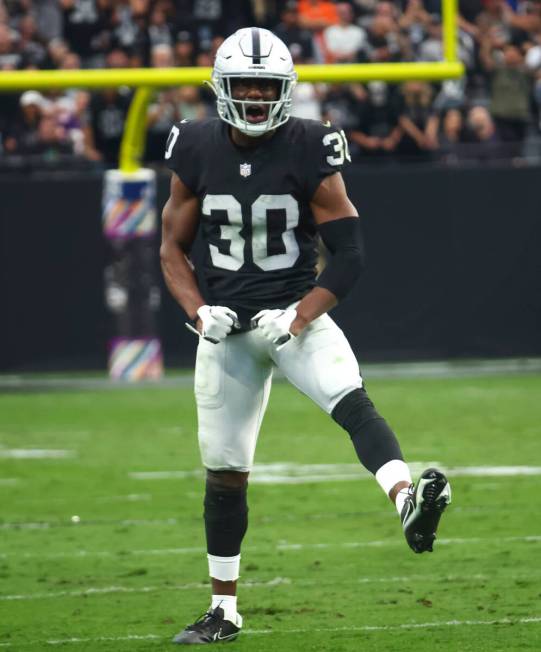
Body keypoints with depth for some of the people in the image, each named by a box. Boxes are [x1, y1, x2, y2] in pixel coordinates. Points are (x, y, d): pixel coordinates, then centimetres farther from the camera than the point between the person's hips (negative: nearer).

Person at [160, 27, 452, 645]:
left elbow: (349, 252, -7)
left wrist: (299, 318, -18)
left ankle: (408, 501, -54)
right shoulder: (197, 151, -1)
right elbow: (172, 247, 8)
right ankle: (222, 609, 21)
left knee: (351, 401, -31)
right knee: (224, 470, 8)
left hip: (296, 311, -2)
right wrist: (198, 311, -9)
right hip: (227, 323, 3)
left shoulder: (308, 150, -9)